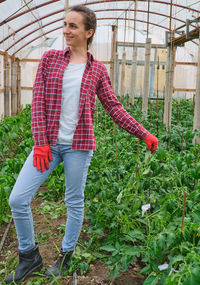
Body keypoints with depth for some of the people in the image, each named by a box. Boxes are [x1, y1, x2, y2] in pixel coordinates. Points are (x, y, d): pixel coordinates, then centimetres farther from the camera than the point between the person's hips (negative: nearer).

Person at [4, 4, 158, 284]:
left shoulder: (97, 70, 3)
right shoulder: (50, 58, 4)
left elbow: (114, 108, 5)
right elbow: (38, 101, 0)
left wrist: (144, 134, 0)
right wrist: (40, 142, -7)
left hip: (79, 145, -1)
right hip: (49, 143, 2)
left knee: (75, 202, 8)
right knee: (17, 199, -2)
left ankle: (65, 257, 32)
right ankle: (29, 256, 20)